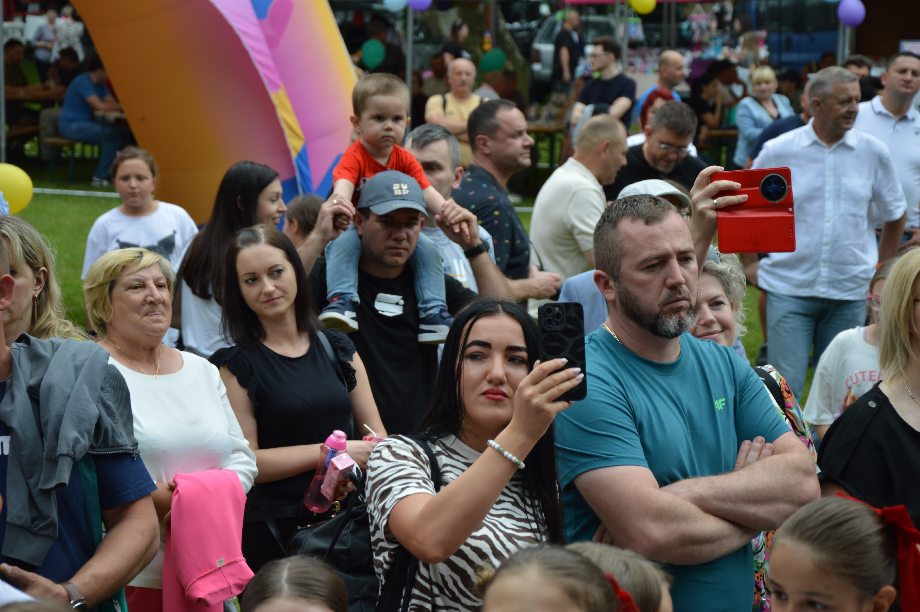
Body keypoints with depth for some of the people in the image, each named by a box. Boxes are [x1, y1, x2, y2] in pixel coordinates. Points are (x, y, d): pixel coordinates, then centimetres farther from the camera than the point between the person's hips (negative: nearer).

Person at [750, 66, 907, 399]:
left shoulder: (874, 152, 1)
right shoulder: (778, 151, -4)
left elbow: (894, 214, 15)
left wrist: (880, 268, 13)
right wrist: (748, 264, 7)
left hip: (850, 291, 2)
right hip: (789, 288, -2)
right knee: (785, 387, -4)